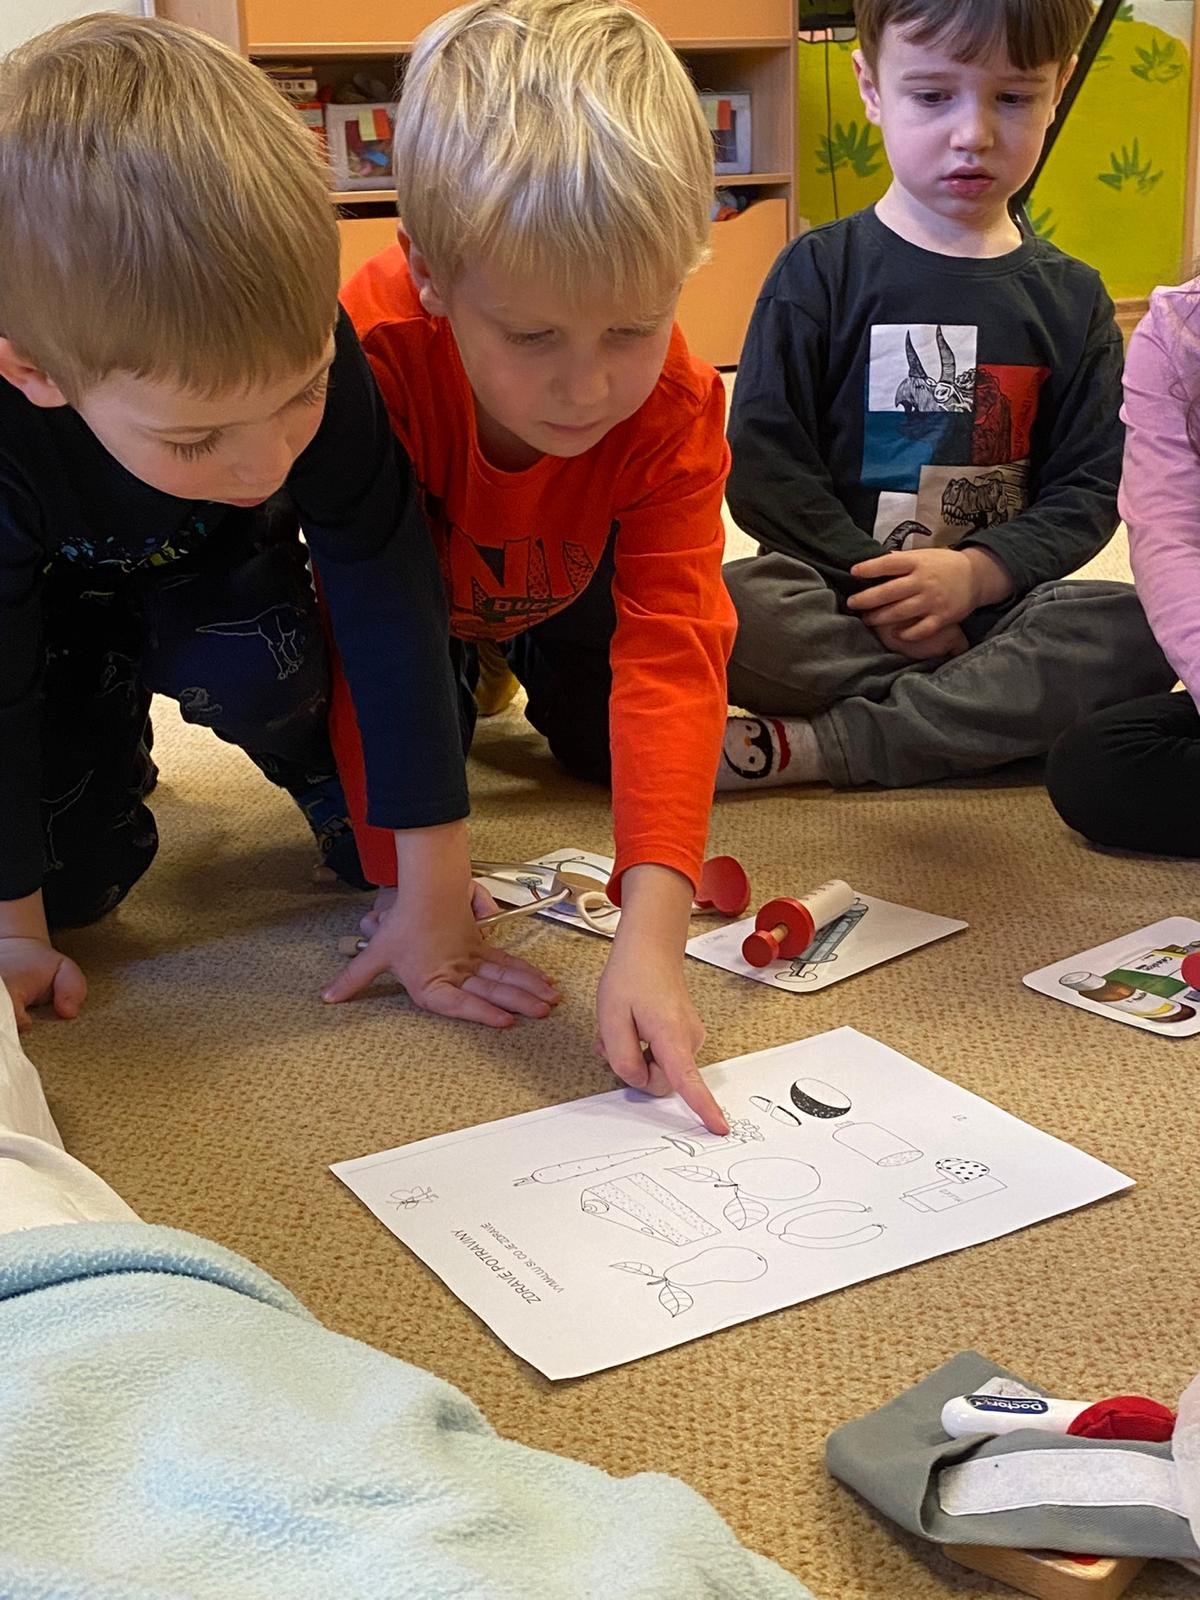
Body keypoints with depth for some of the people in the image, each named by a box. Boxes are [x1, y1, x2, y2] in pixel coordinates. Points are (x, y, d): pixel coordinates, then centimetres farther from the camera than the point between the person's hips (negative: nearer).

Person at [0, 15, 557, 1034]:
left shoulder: (309, 354, -36)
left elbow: (391, 609, -32)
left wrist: (434, 901, -32)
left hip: (218, 570, 1)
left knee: (248, 667, -33)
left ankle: (329, 775, 1)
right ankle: (112, 747, 21)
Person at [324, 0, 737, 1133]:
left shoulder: (674, 405, -37)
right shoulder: (372, 356, -44)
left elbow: (669, 647, -45)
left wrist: (652, 923, -57)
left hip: (562, 579, 2)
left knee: (602, 736, -4)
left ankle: (518, 664, 27)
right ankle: (465, 688, 16)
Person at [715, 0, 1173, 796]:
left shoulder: (1071, 299, 10)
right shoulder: (819, 273, 2)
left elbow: (1088, 490, 4)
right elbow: (763, 468, -5)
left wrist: (973, 573, -14)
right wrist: (874, 587, -15)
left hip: (994, 600, 3)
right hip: (839, 599, -2)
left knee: (1143, 627, -28)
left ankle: (821, 745, -28)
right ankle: (999, 704, -22)